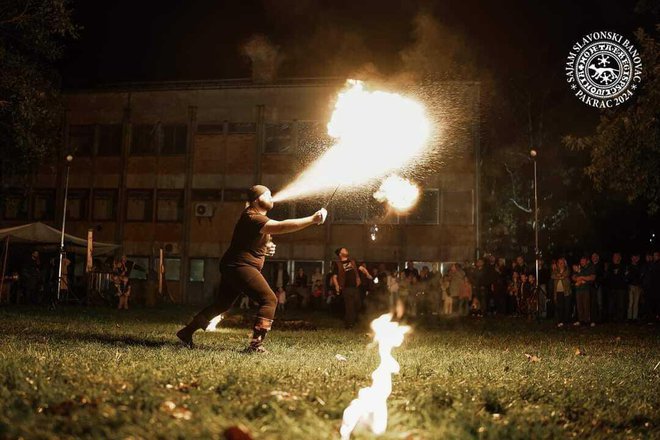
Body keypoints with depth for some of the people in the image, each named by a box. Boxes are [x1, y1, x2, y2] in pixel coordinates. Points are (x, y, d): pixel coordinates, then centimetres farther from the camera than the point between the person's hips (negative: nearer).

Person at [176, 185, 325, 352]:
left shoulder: (256, 217, 15)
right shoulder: (253, 218, -19)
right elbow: (282, 226, -33)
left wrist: (266, 247, 4)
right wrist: (312, 219, -36)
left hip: (232, 267, 11)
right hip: (240, 266, -11)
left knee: (222, 304, 19)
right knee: (269, 300, -14)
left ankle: (186, 332, 24)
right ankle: (255, 345, -20)